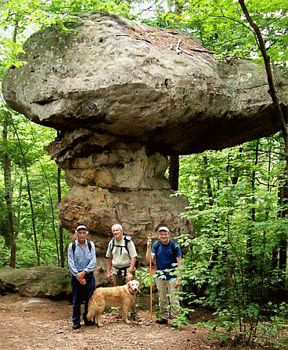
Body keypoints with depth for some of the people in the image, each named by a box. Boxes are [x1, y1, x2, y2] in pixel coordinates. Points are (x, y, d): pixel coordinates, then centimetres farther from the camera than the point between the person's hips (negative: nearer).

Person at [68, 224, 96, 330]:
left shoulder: (91, 245, 4)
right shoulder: (72, 246, 1)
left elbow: (93, 261, -3)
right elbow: (70, 262, -4)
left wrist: (84, 272, -14)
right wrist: (78, 275, -15)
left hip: (89, 275, 1)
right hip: (76, 276, -1)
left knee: (89, 299, 6)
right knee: (76, 300, 1)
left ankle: (88, 319, 21)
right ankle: (76, 322, 12)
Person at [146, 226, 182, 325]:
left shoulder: (174, 245, -7)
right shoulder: (156, 245, 3)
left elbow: (179, 263, -7)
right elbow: (149, 260, -4)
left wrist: (178, 278, -12)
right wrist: (149, 247, -16)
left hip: (172, 276, -4)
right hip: (160, 275, 4)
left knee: (173, 299, -4)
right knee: (162, 299, 12)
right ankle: (163, 318, 23)